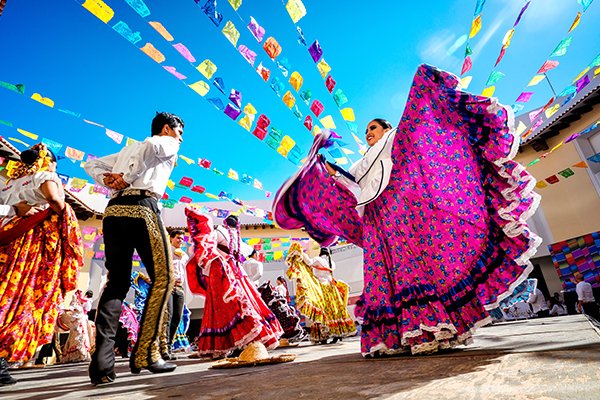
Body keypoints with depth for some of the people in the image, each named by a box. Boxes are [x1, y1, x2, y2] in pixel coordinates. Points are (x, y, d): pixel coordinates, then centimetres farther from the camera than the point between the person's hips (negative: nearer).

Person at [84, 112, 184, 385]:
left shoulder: (128, 149, 33)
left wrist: (108, 180, 13)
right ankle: (145, 354, -4)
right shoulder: (169, 143, 12)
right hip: (142, 208, -7)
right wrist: (128, 177, -7)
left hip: (113, 210, 7)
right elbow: (151, 145, -12)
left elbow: (91, 165, 31)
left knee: (116, 282, 7)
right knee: (163, 277, -2)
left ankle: (102, 362, 0)